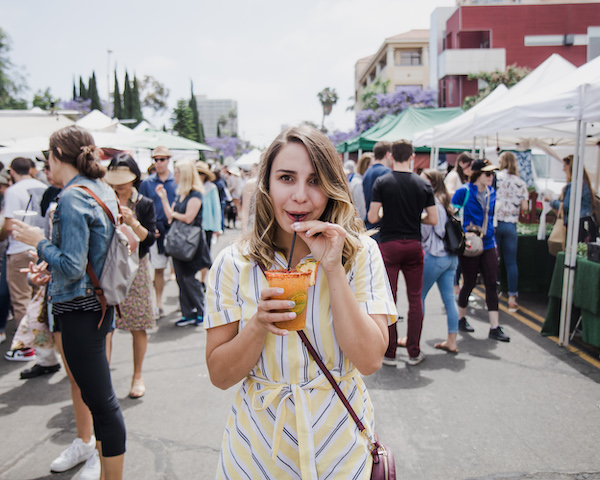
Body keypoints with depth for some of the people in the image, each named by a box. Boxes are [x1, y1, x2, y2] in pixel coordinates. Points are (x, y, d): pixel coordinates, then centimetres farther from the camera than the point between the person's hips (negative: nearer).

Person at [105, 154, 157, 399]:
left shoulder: (145, 204, 2)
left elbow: (149, 238, -4)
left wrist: (132, 222, -18)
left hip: (135, 268, -1)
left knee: (138, 327, 4)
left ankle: (137, 376, 20)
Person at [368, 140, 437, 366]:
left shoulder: (382, 182, -6)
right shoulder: (423, 184, 1)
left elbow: (372, 217, -10)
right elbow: (433, 219, 2)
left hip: (388, 245, -2)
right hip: (414, 245, 2)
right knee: (415, 298, 11)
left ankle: (389, 353, 11)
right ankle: (414, 352, 17)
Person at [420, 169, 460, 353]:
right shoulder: (444, 203, 14)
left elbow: (424, 232, -13)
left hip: (435, 255, -9)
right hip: (451, 256, 9)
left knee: (419, 296, 4)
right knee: (449, 298, 8)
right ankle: (451, 341, 12)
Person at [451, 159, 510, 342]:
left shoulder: (491, 193, 9)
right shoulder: (463, 192, -10)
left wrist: (492, 237, 17)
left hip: (488, 245, 6)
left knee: (492, 284, 0)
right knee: (469, 283, 6)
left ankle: (494, 327, 3)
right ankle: (461, 318, 28)